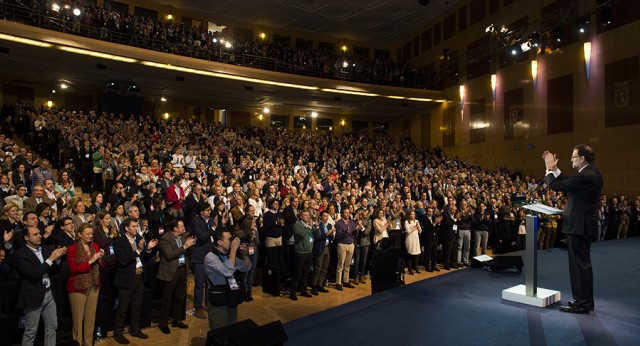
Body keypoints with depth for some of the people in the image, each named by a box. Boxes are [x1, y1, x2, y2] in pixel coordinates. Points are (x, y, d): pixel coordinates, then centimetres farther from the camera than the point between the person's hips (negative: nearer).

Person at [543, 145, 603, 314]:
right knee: (583, 263, 18)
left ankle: (582, 303, 7)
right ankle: (585, 300, 30)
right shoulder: (592, 173, 9)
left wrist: (550, 169, -2)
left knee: (579, 264, -2)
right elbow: (568, 182, 12)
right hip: (584, 225, 11)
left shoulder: (585, 176, -22)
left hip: (578, 225, -11)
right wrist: (554, 169, 11)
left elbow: (556, 185, -20)